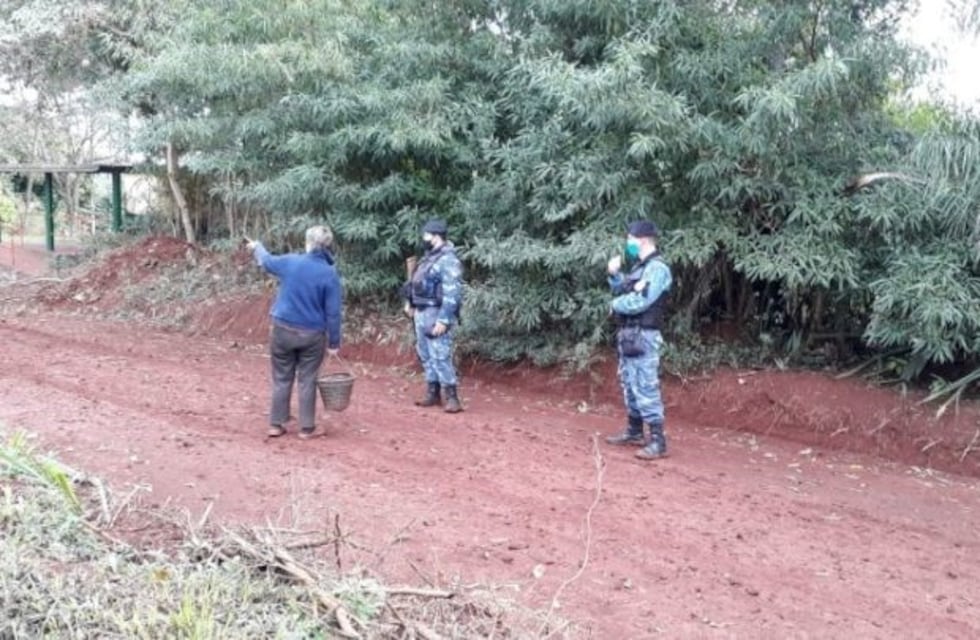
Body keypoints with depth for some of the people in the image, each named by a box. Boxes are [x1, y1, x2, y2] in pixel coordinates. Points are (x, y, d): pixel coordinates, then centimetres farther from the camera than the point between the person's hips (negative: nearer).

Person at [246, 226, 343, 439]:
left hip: (283, 330, 2)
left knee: (281, 379, 12)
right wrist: (334, 342, -1)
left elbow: (267, 261, 19)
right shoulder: (330, 274, -10)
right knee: (307, 381, 7)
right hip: (312, 335, -2)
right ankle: (306, 428, 12)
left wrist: (257, 247, 42)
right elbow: (333, 312, -10)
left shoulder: (290, 262, -4)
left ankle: (276, 424, 17)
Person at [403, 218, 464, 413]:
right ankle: (433, 393, 22)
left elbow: (452, 294, -21)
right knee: (426, 355, 13)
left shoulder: (448, 260, -16)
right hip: (421, 313, 10)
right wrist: (410, 302, 15)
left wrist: (443, 320, -24)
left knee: (440, 356, -10)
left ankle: (452, 398, -6)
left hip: (436, 314, -10)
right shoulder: (428, 257, 14)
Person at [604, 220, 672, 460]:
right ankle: (634, 432, 28)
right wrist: (614, 275, 5)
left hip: (643, 337, -10)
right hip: (627, 334, 10)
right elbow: (621, 291, 21)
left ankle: (658, 442, -8)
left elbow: (639, 302, -22)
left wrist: (615, 304, -5)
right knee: (629, 385, 17)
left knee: (646, 388, -10)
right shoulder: (638, 267, 15)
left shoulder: (657, 268, -14)